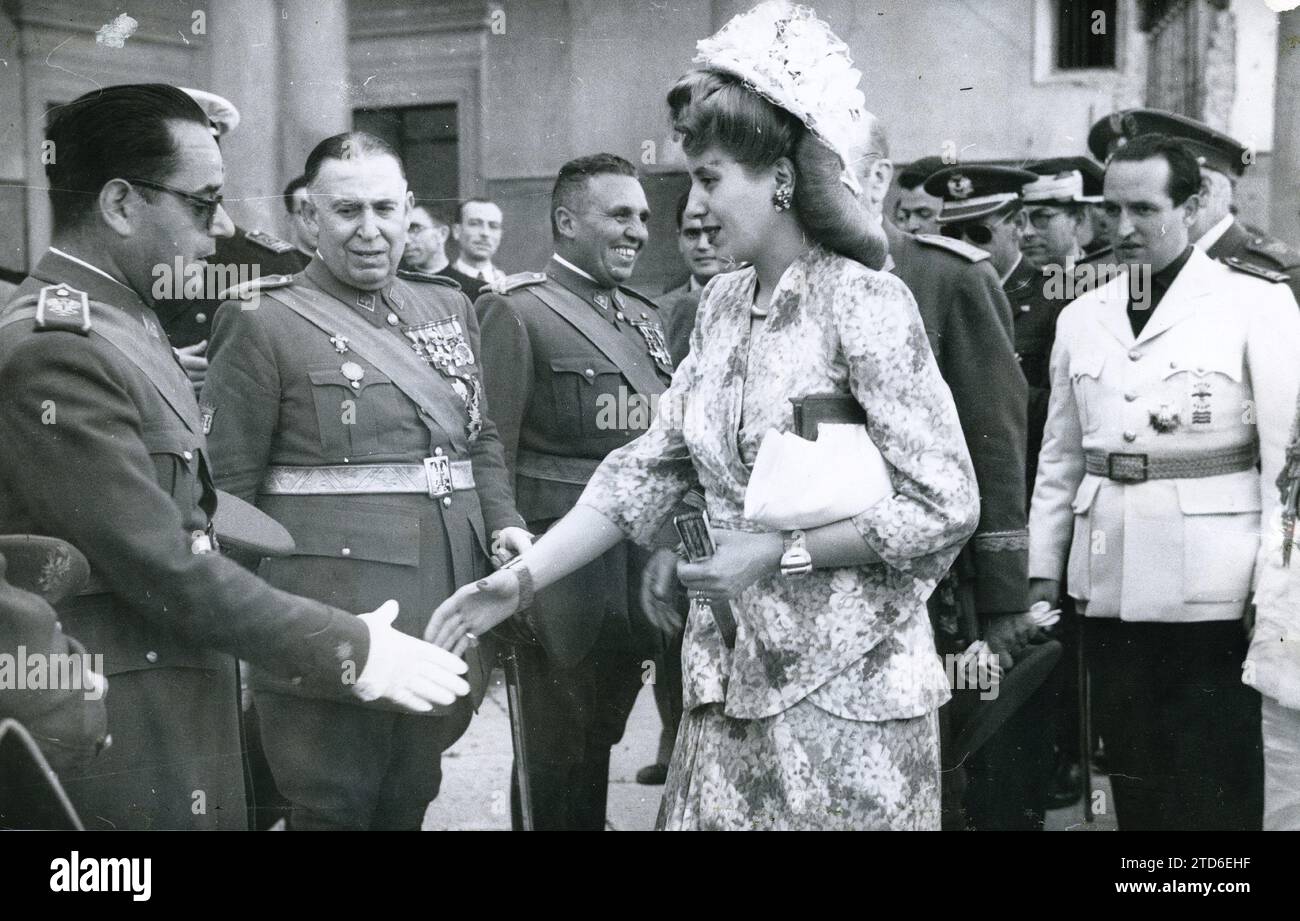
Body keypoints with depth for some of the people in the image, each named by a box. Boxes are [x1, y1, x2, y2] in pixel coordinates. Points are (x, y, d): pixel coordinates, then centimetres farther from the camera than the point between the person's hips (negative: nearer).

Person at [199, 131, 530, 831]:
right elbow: (223, 487, -6)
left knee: (409, 801, 17)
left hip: (445, 609, 6)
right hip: (331, 617, -5)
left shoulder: (447, 308, 13)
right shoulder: (262, 322, -6)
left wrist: (504, 521, 4)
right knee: (334, 807, 4)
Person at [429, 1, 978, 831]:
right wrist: (521, 580, -1)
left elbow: (946, 506, -16)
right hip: (732, 674, 6)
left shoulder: (866, 302, -14)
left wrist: (781, 553, -17)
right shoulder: (721, 306, 7)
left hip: (846, 681, -6)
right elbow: (648, 470, 6)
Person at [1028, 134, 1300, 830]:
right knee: (1134, 779, 13)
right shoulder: (1080, 318, 11)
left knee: (1213, 791, 2)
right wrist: (1041, 570, 11)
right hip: (1109, 588, 4)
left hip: (1212, 590, -4)